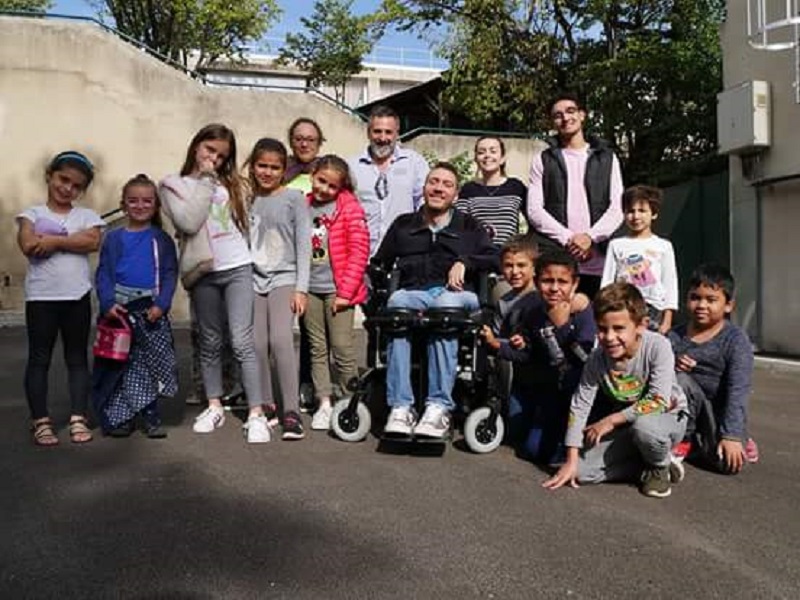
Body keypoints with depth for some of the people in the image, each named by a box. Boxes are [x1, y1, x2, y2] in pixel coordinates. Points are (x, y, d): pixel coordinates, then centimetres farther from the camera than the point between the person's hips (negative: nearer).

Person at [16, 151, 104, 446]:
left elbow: (93, 242, -12)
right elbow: (28, 245, -13)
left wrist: (53, 240, -14)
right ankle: (41, 421, 10)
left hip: (77, 297, 1)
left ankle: (78, 419, 14)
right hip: (41, 297, -1)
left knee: (77, 358, 8)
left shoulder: (87, 215, 7)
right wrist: (71, 240, -10)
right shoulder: (32, 214, 4)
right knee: (39, 359, 3)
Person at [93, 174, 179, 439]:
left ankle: (150, 416, 11)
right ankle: (118, 417, 12)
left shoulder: (162, 239, 6)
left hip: (151, 310, 0)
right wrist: (108, 303, -12)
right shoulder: (113, 238, 7)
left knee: (149, 364, 2)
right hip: (119, 310, 0)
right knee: (118, 365, 3)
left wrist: (161, 304, -12)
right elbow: (103, 274, 3)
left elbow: (170, 274, 1)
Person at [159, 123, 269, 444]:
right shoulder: (173, 184, 4)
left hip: (238, 268, 1)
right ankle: (214, 407, 24)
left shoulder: (229, 183, 14)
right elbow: (189, 222, -13)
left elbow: (244, 222, 16)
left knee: (242, 342, -7)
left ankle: (256, 414, -7)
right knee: (210, 343, 11)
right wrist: (204, 182, -8)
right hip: (203, 273, 0)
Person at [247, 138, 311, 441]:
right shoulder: (247, 200, 11)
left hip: (284, 278, -3)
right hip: (254, 279, 3)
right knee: (257, 344, -4)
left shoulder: (294, 198, 2)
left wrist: (301, 288, -7)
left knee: (281, 339, -19)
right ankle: (266, 405, 12)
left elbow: (303, 245, -2)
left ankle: (291, 411, -14)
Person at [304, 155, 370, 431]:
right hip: (310, 289, 5)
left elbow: (359, 251, -9)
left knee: (342, 348, -2)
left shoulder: (349, 207, -5)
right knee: (318, 349, 9)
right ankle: (324, 403, 17)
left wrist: (346, 291, -12)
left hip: (337, 290, -4)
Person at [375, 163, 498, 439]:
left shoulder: (469, 226, 24)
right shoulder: (403, 225, 28)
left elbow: (495, 260, 9)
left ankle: (439, 407, -42)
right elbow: (380, 264, 22)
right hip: (413, 292, 1)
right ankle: (400, 407, -40)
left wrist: (465, 262, -6)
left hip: (457, 294, -1)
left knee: (445, 305, -39)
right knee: (396, 303, -36)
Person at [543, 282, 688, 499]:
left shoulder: (658, 346, -25)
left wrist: (611, 420, -25)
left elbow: (659, 402, -28)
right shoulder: (597, 359, -14)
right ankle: (647, 466, 4)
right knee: (582, 469, -15)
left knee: (644, 426, -41)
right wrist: (571, 462, -11)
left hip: (668, 417, -4)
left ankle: (661, 468, -6)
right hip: (625, 426, 4)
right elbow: (579, 406, -9)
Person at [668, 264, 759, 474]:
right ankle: (685, 439, -5)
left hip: (722, 410, -2)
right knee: (679, 379, -27)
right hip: (689, 411, 2)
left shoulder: (736, 340, -12)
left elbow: (738, 391, -18)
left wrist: (732, 436, -25)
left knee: (727, 463, -25)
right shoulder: (675, 337, -3)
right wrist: (672, 366, -22)